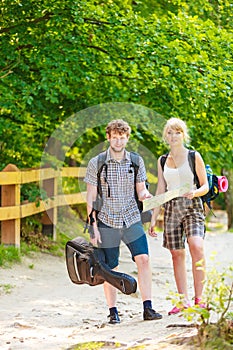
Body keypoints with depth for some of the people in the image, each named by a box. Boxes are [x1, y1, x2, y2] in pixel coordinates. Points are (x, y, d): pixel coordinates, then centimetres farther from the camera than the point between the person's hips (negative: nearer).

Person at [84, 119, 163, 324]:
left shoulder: (136, 161, 5)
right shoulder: (96, 164, -2)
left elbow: (141, 189, 11)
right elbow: (91, 197, 0)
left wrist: (145, 195, -14)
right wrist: (93, 226, -5)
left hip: (132, 219, 2)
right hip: (107, 222, -2)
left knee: (143, 259, -12)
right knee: (110, 268, 1)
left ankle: (148, 308, -8)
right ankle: (113, 312, 12)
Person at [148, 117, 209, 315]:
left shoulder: (194, 157, 3)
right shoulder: (162, 161, 13)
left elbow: (206, 186, 4)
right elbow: (160, 191, 16)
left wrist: (195, 192, -19)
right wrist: (153, 219, 11)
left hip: (192, 206, -4)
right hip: (171, 208, 4)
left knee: (197, 247, -24)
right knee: (177, 254, 1)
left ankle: (199, 298, -19)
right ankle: (183, 301, 6)